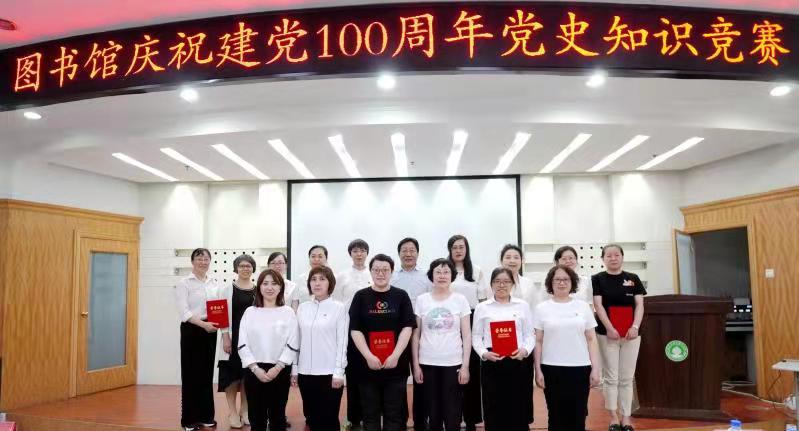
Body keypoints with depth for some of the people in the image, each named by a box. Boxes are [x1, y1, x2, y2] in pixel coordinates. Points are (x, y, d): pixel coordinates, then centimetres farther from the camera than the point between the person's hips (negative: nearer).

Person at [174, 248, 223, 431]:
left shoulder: (215, 284, 11)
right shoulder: (184, 283, -5)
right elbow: (184, 312, -14)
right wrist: (203, 324, -25)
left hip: (210, 331, 5)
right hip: (191, 330, -5)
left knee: (207, 373, 10)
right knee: (191, 374, 0)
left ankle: (206, 415, 21)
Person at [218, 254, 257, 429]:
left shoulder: (258, 289, 4)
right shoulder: (228, 289, 1)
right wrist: (226, 337, -10)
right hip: (233, 336, -2)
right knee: (232, 374, 2)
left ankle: (244, 411, 22)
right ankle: (232, 412, 13)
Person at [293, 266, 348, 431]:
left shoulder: (338, 308, -5)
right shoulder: (302, 308, 6)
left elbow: (342, 342, -6)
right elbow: (297, 340, 10)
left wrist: (338, 372, -9)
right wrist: (294, 369, 8)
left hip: (329, 372, -4)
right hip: (305, 372, 4)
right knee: (311, 417, 13)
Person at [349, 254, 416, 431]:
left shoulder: (401, 296, 4)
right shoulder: (361, 296, 4)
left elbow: (407, 327, -2)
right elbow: (355, 330, -2)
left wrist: (395, 355, -13)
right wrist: (368, 356, -13)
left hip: (395, 364, 0)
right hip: (368, 364, 0)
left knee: (394, 413, 6)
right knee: (370, 413, 8)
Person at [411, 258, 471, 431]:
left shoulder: (460, 300, 1)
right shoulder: (421, 300, 3)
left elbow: (467, 335, 1)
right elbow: (416, 335, 5)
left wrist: (465, 366, -4)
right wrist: (415, 364, 0)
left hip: (453, 363, -1)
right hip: (427, 363, 1)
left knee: (452, 415, 2)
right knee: (433, 413, 9)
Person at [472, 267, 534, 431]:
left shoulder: (523, 305, 10)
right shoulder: (482, 307, 8)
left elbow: (529, 334, 7)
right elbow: (476, 336, 5)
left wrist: (525, 350, -12)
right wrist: (484, 353, -12)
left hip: (518, 362, 1)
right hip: (491, 363, 0)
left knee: (518, 409, 1)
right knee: (494, 410, 2)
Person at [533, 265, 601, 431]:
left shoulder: (583, 306, 5)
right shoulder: (542, 308, 2)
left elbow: (591, 339, 6)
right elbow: (538, 342, 3)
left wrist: (595, 369, 1)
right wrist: (538, 370, -1)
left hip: (580, 368, 1)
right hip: (551, 369, -1)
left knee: (578, 417, 5)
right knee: (556, 416, 7)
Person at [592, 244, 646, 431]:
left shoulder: (633, 279, 8)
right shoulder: (597, 279, 1)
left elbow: (639, 304, 3)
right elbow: (598, 305, -6)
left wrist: (635, 326, -12)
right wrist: (609, 328, -16)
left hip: (631, 334, 2)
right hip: (607, 334, -2)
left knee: (627, 378, 7)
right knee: (611, 377, 2)